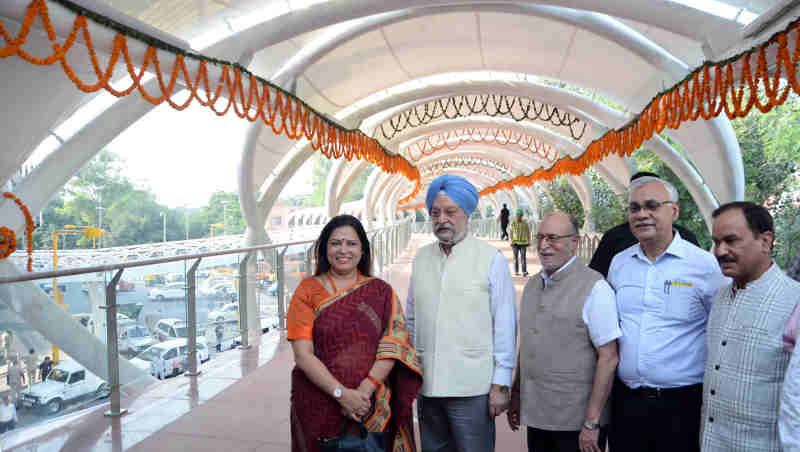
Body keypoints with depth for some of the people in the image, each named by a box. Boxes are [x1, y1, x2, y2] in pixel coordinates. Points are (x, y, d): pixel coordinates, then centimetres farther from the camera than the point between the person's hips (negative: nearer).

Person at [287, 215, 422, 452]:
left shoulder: (381, 291, 3)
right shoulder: (308, 290, -2)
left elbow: (391, 349, -6)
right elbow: (303, 355, -9)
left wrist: (363, 391, -18)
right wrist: (341, 393, -18)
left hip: (372, 409, 1)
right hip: (318, 406, -1)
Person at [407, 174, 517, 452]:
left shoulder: (491, 259, -5)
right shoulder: (421, 258, 8)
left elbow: (505, 325, -5)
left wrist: (501, 384, -6)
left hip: (472, 388, -4)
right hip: (426, 386, 4)